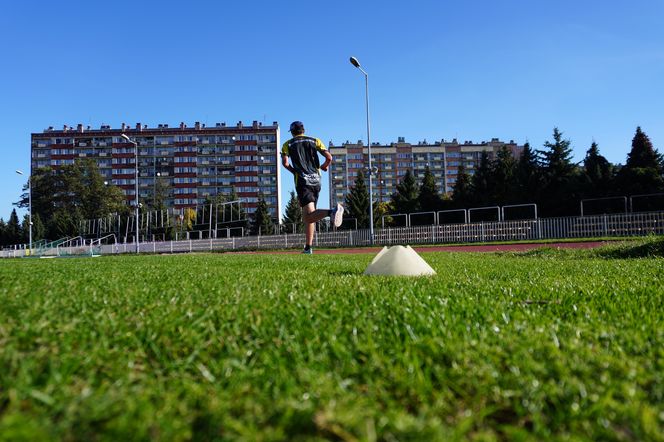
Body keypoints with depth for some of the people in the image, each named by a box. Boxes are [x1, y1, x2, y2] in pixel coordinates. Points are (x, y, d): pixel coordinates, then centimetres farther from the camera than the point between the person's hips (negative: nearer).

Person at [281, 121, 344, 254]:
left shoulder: (288, 144, 10)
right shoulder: (315, 141, 14)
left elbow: (285, 162, -6)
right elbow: (329, 157, 3)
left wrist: (294, 171, 12)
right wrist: (324, 167, 23)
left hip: (302, 181, -4)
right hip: (316, 180, 4)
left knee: (309, 216, -15)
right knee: (307, 216, 13)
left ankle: (332, 212, -43)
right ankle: (308, 247, 12)